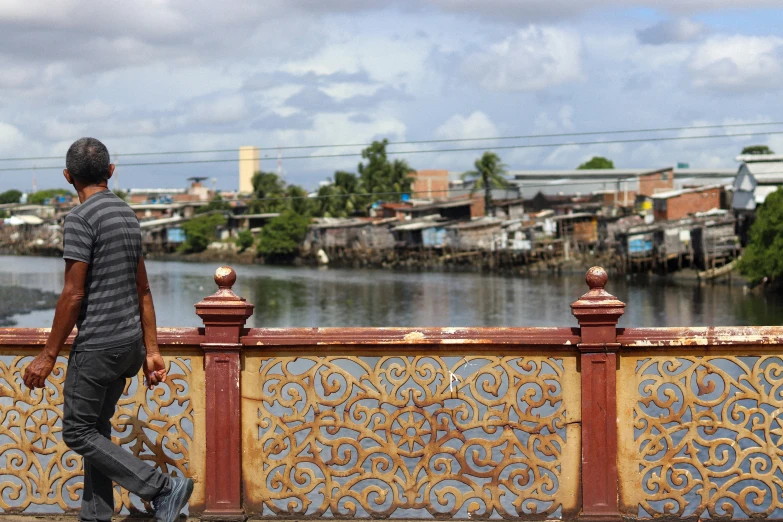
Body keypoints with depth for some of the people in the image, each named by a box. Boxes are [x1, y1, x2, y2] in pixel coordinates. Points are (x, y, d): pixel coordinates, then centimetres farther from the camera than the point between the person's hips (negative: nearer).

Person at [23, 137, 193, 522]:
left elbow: (73, 295, -18)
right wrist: (151, 351, 16)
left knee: (78, 432, 1)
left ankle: (162, 489, -7)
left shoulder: (80, 219, -14)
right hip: (130, 342, 8)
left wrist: (48, 356, -13)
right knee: (96, 427, 16)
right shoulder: (127, 216, 11)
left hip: (97, 345, -8)